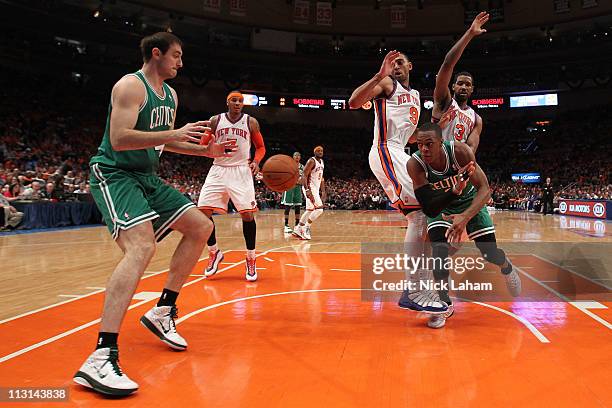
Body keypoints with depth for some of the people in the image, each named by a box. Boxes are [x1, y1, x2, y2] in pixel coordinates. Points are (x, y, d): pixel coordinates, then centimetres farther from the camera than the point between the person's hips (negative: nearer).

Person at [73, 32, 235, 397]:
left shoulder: (171, 95, 15)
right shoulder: (131, 86, -13)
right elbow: (119, 139, -25)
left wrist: (205, 150, 13)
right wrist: (176, 133, -27)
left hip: (147, 177, 10)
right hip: (114, 174, -10)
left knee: (201, 227, 6)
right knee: (142, 246, -31)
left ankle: (162, 311, 12)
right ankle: (101, 358, -33)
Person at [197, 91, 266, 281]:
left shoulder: (251, 122, 4)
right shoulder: (215, 120, 5)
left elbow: (260, 147, 11)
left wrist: (256, 161, -9)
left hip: (241, 171, -1)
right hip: (218, 170, 2)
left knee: (247, 213, -11)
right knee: (203, 212, -8)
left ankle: (251, 259, 5)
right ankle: (214, 253, 13)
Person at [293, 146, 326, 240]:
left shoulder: (322, 162, 15)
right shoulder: (311, 161, -13)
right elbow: (304, 176, -19)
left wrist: (323, 191, 17)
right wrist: (307, 190, -28)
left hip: (316, 188, 9)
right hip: (310, 188, -9)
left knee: (310, 210, 12)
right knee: (319, 209, -16)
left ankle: (298, 229, 19)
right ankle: (306, 228, -8)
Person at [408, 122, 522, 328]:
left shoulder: (460, 151, -33)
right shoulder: (415, 164, -33)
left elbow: (484, 189, -32)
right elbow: (429, 209, -35)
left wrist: (465, 217, -48)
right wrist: (455, 190, -52)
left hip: (470, 201, 0)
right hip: (440, 205, 0)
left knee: (489, 252, -1)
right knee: (439, 248, -24)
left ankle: (507, 267, 38)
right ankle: (444, 303, -5)